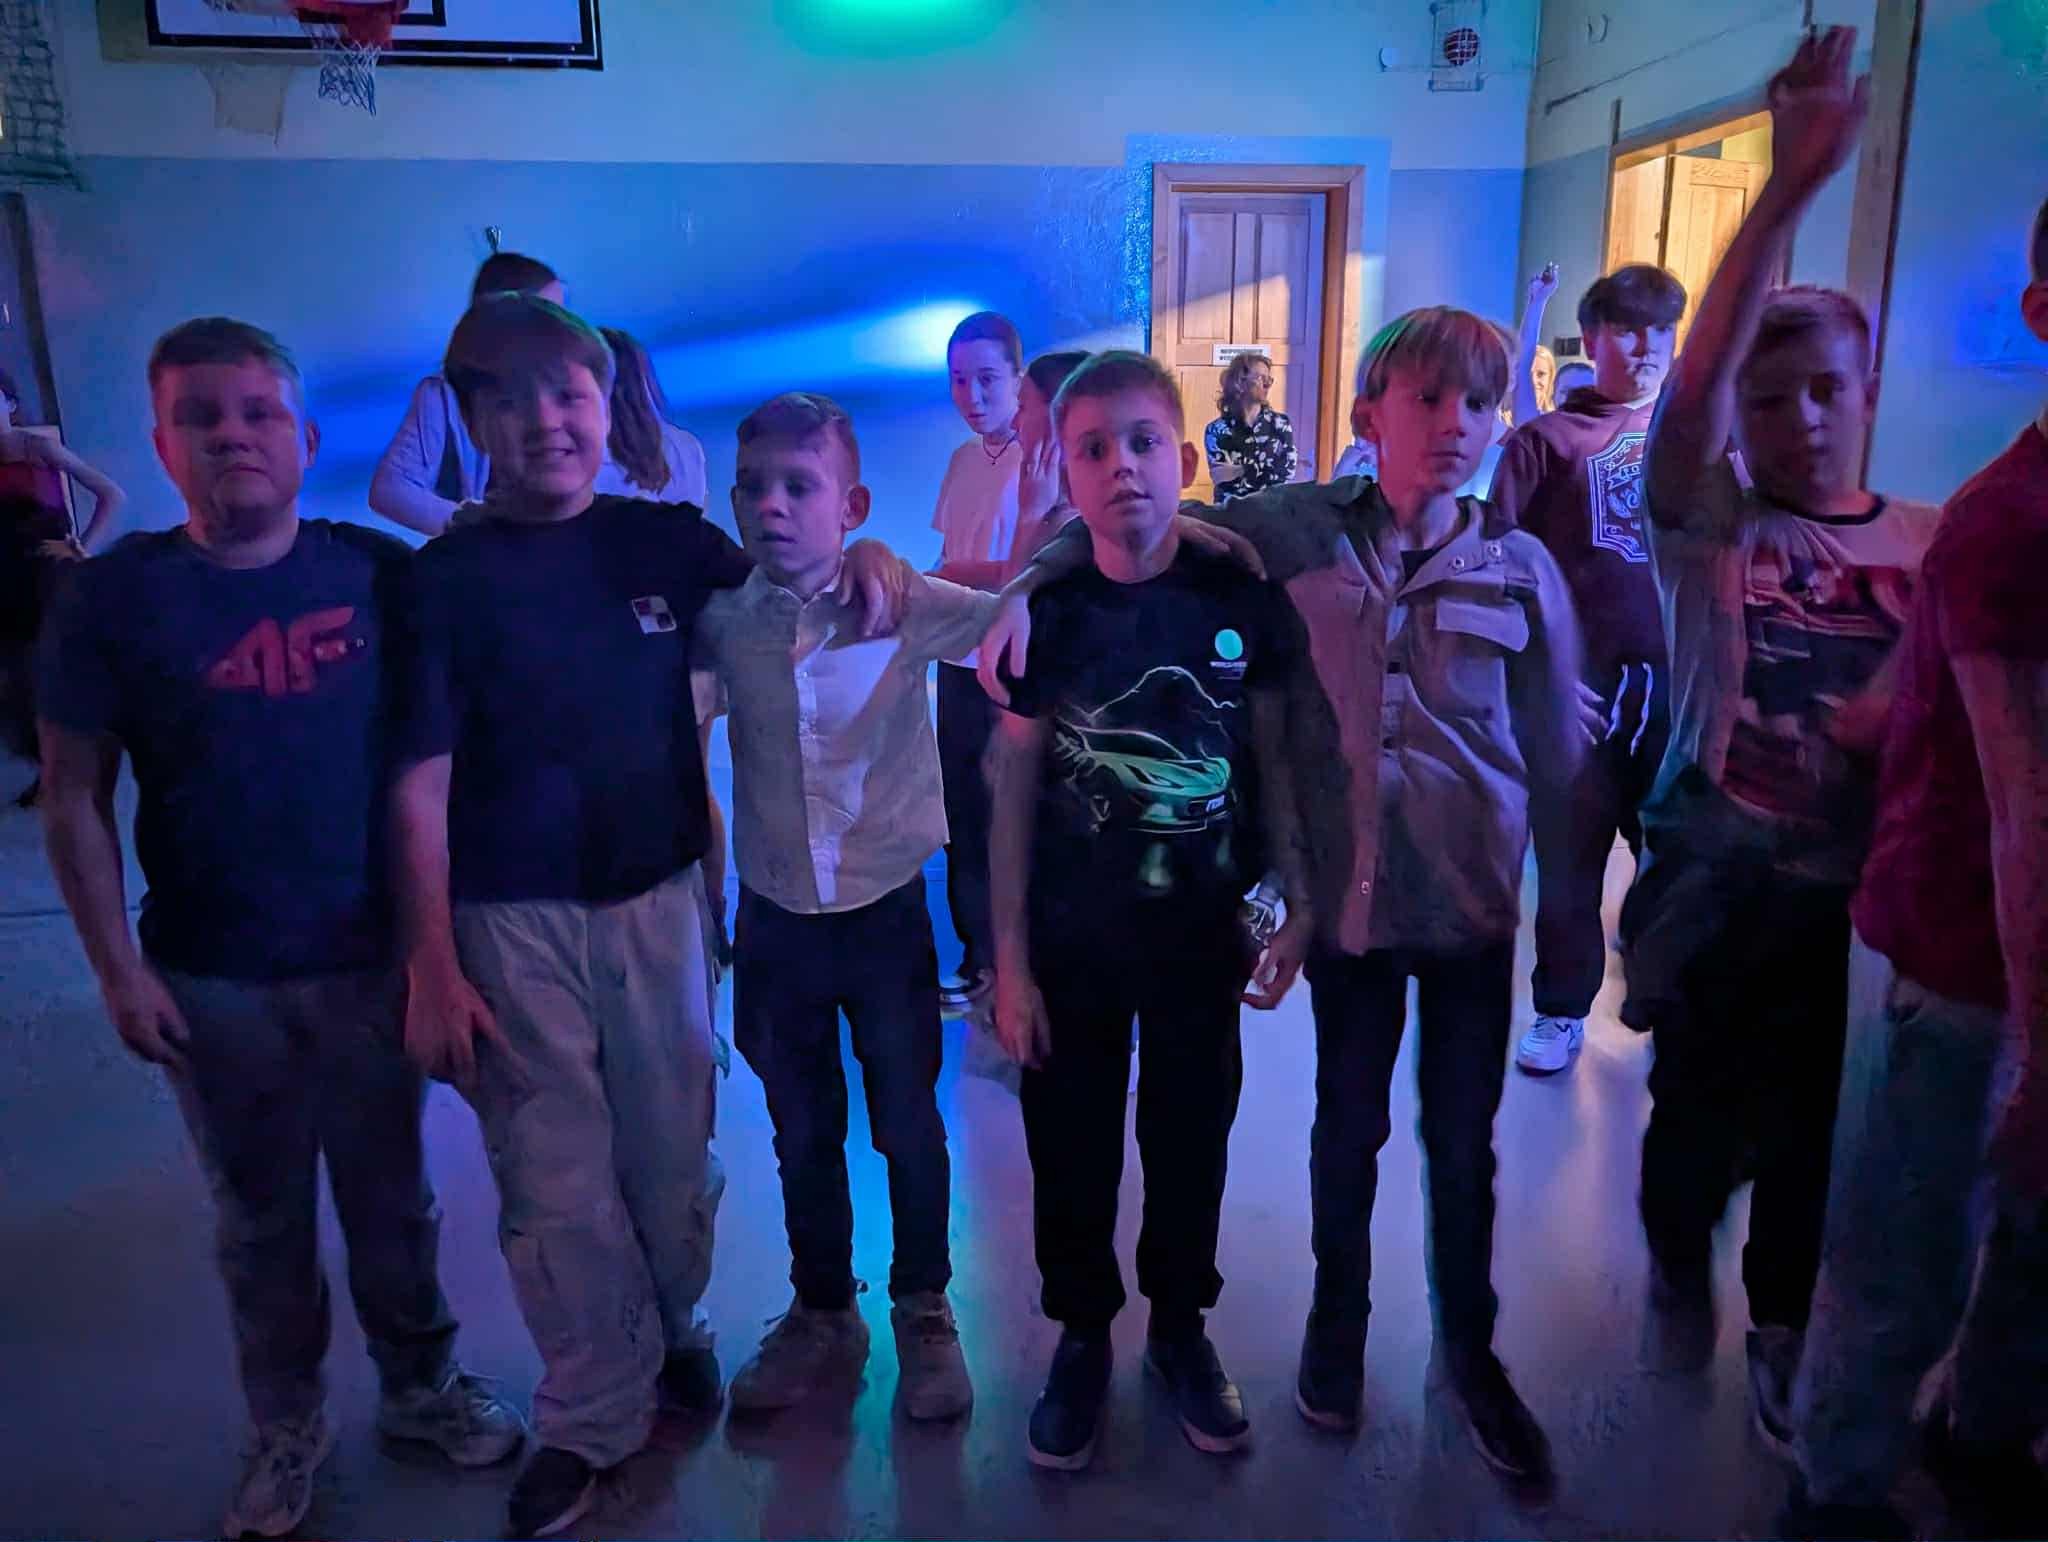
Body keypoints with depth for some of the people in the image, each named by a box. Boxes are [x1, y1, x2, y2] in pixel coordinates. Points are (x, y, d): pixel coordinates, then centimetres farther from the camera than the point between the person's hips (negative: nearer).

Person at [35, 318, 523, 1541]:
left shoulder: (378, 574, -5)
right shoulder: (117, 595, -7)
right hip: (213, 983, 0)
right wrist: (119, 968, -5)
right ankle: (287, 1428, 37)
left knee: (393, 1201, 15)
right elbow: (75, 795, -2)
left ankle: (423, 1387, 38)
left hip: (366, 963, 1)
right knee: (263, 1223, 16)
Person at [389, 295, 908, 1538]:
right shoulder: (447, 576, -4)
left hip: (659, 895, 2)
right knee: (554, 1182, 6)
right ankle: (594, 1413, 27)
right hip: (513, 919, -1)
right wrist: (431, 967, -9)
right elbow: (419, 785, -6)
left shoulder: (670, 539, 1)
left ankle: (675, 1328, 42)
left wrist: (859, 562, -10)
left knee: (674, 1154, 14)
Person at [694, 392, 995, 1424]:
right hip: (775, 920, 3)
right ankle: (822, 1314, 39)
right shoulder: (720, 622, -4)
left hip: (886, 911, -2)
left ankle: (924, 1315, 35)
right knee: (801, 1130, 17)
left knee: (908, 1123, 12)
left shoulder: (906, 606, -11)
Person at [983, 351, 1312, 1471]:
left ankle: (1180, 1326, 39)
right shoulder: (1043, 613, -9)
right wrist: (1008, 960, -6)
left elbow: (1274, 752, 2)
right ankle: (1082, 1334, 36)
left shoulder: (1240, 599, -8)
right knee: (1070, 1147, 12)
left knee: (1191, 1136, 16)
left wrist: (1300, 898, -4)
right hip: (1070, 937, 0)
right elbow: (1014, 787, -5)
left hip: (1202, 930, 1)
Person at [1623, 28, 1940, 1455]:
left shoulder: (1933, 542, 2)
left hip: (1858, 891, 3)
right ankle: (1679, 1273, 40)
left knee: (1814, 1124, 16)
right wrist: (1791, 189, -31)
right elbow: (1685, 394, -26)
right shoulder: (1712, 525, -7)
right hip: (1720, 884, -2)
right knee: (1703, 1110, 10)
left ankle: (1781, 1324, 40)